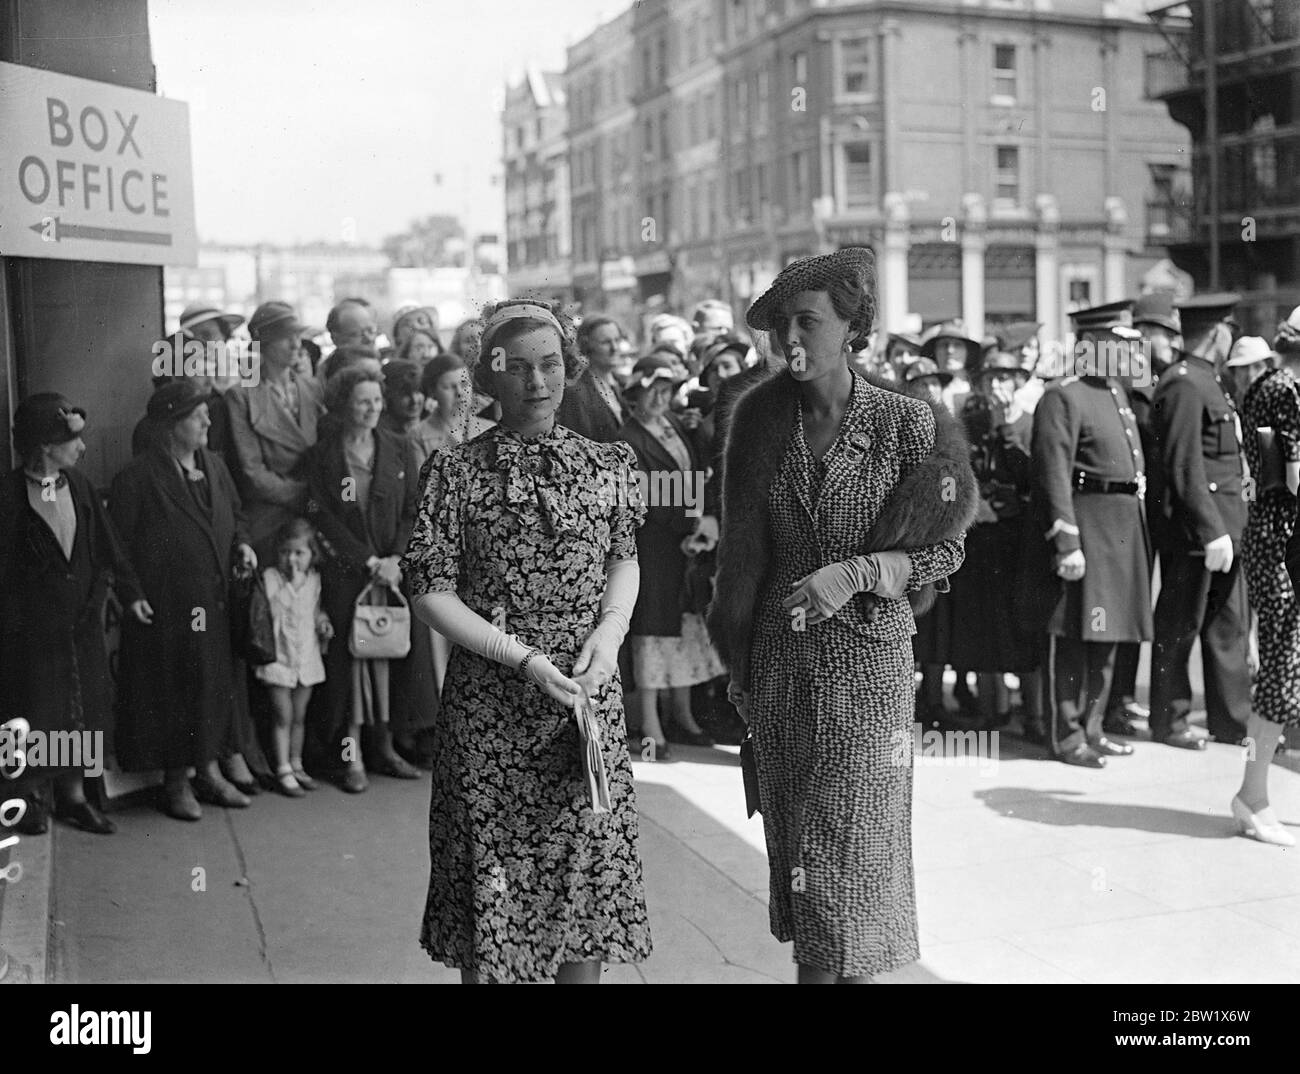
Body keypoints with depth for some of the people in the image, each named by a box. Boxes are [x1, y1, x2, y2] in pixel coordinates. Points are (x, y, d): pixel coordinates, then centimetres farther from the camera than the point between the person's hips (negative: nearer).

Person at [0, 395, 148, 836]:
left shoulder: (77, 485, 0)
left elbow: (108, 544, 6)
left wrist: (129, 592, 4)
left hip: (82, 622, 5)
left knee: (82, 709, 13)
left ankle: (73, 794, 29)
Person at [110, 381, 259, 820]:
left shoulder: (214, 466, 9)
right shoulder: (138, 478, -12)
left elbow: (235, 515, 22)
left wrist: (242, 544, 3)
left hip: (216, 601, 7)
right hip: (167, 607, -6)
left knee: (218, 683, 11)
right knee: (175, 688, 2)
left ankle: (208, 770, 24)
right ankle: (175, 780, 15)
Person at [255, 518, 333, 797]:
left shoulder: (314, 579, 4)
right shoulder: (271, 576, -8)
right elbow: (271, 611, -16)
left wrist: (324, 623, 2)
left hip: (307, 656, 4)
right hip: (279, 656, -4)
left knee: (299, 716, 13)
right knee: (283, 716, -1)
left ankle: (296, 764, 25)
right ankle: (283, 771, 5)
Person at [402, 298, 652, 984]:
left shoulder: (608, 463, 5)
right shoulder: (455, 470, -5)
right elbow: (431, 592, -6)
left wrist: (610, 630, -6)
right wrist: (523, 658, -15)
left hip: (589, 697, 3)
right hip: (490, 708, -2)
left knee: (590, 869, 9)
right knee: (492, 879, 6)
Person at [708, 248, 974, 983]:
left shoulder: (907, 423, -7)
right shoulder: (761, 419, 2)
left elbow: (944, 551, -3)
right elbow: (744, 549, 8)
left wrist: (857, 573, -18)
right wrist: (738, 660, 8)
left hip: (867, 655, -3)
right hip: (779, 661, 4)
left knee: (852, 848, 0)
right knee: (794, 842, 11)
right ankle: (814, 959, 27)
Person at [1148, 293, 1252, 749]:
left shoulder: (1208, 382, 16)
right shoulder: (1184, 385, -15)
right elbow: (1184, 468, -20)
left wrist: (1228, 527, 15)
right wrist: (1212, 532, -22)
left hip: (1223, 524, 10)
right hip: (1194, 525, -10)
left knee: (1230, 625, 12)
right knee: (1179, 627, 2)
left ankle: (1231, 720, 21)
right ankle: (1168, 723, 13)